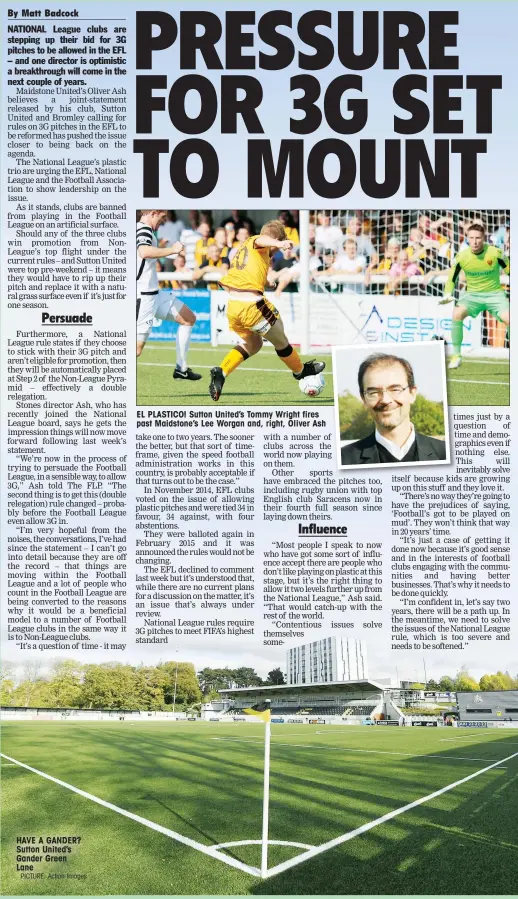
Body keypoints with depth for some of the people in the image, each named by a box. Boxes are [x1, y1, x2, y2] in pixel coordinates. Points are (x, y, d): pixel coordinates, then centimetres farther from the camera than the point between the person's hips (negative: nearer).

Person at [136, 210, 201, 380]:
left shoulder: (140, 229, 13)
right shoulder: (144, 230, -16)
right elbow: (144, 252, -37)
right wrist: (172, 250, -28)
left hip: (154, 293, 11)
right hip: (143, 296, -11)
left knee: (189, 318, 15)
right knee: (137, 347, -13)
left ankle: (181, 369, 17)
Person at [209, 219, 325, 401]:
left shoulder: (244, 245, 24)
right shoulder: (256, 242, 1)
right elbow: (261, 240, -27)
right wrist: (278, 243, -47)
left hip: (232, 304, 8)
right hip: (251, 303, -8)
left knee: (253, 344, 25)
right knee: (280, 341, 15)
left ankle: (221, 371, 7)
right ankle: (300, 371, 37)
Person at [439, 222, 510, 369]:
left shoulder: (495, 253, -13)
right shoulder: (461, 256, -8)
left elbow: (509, 271, 0)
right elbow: (452, 278, 4)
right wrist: (448, 294, -13)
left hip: (494, 293, -1)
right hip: (472, 294, 1)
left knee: (509, 319, -26)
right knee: (457, 314, -29)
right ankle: (456, 355, -13)